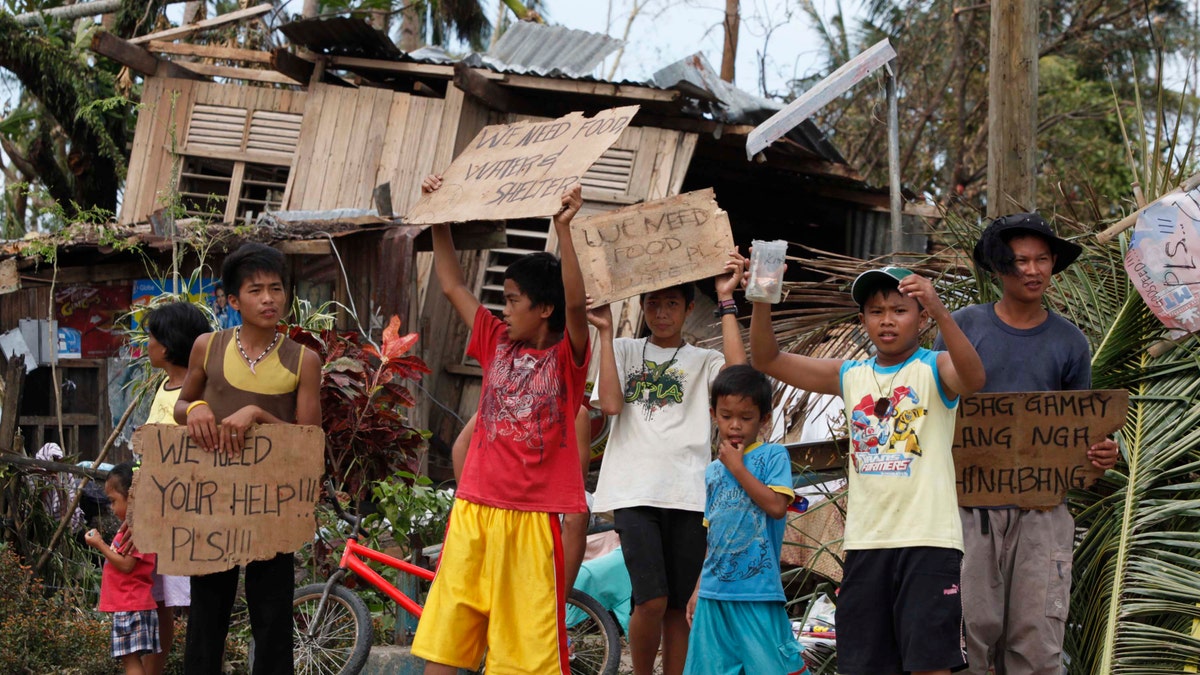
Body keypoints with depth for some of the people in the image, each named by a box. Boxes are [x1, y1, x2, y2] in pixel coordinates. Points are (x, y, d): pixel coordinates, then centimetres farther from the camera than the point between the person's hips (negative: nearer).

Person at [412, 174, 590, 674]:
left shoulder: (566, 357, -3)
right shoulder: (496, 344, 10)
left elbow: (576, 302, -22)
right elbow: (452, 285, 18)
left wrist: (563, 227, -29)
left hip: (530, 517, -5)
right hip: (473, 509, 5)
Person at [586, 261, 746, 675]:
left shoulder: (703, 361, 14)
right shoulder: (625, 351, 15)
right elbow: (610, 403, -3)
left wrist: (726, 302, -5)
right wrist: (605, 331, -2)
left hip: (688, 496, 1)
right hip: (634, 490, -1)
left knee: (676, 608, 3)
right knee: (652, 601, -16)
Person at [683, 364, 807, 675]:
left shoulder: (773, 456, -1)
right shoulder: (712, 471, 14)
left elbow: (776, 506, -17)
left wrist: (737, 467, -11)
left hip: (758, 593, -6)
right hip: (714, 593, 6)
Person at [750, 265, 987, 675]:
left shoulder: (935, 369, -2)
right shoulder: (850, 376, 11)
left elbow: (973, 379, -26)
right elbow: (768, 360, 10)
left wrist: (940, 311, -40)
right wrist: (762, 303, -8)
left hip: (928, 539, -5)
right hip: (865, 541, 5)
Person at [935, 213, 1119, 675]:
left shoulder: (1069, 342, 10)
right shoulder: (965, 326, 5)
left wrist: (1100, 455, -8)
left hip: (1042, 504, 1)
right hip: (970, 501, -1)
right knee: (973, 627, -4)